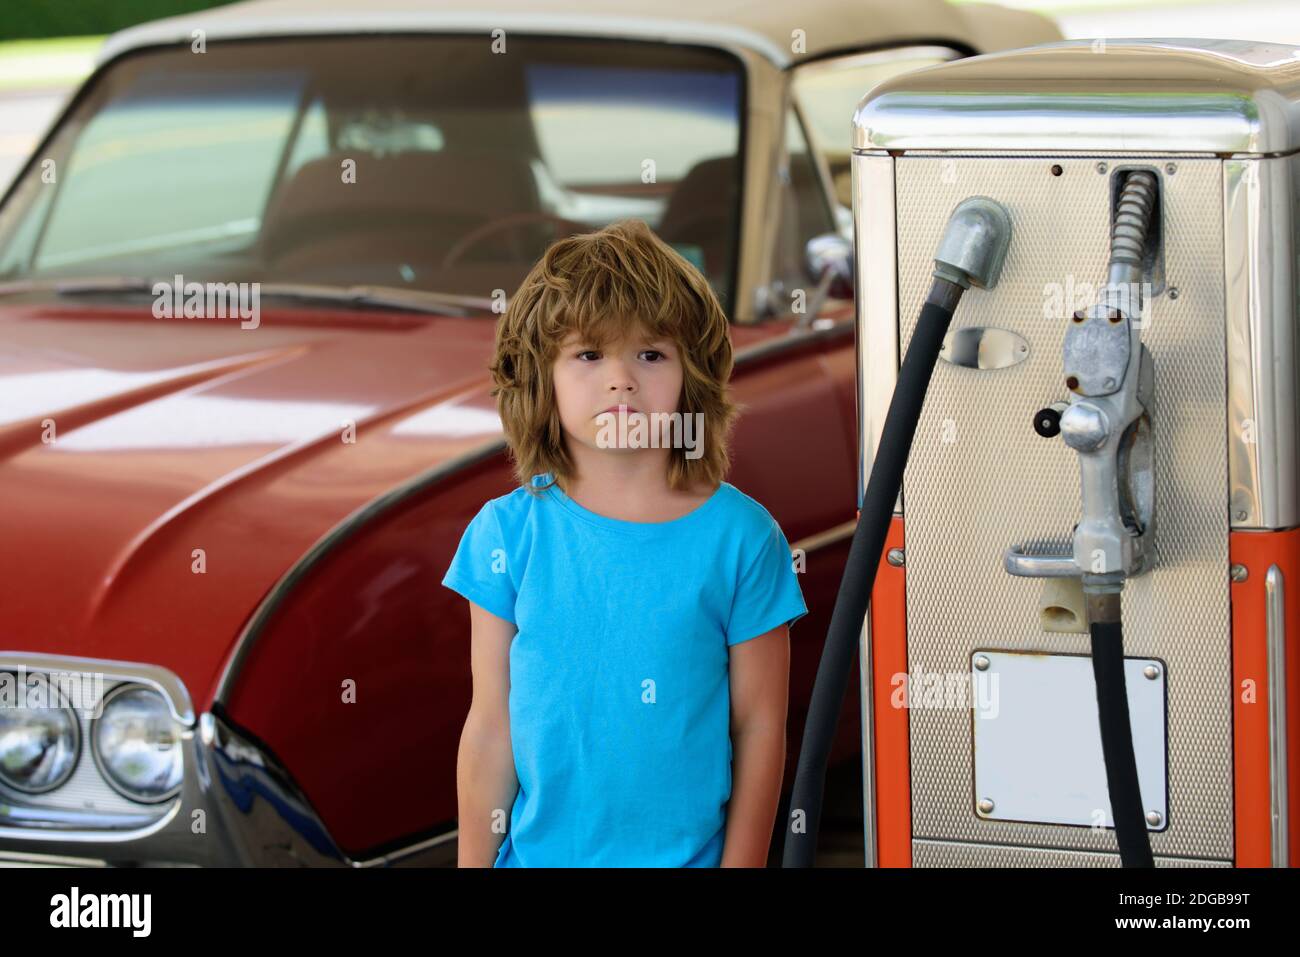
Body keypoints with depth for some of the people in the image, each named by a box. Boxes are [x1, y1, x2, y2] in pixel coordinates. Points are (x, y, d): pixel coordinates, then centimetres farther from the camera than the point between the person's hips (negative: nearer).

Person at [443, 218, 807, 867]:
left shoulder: (740, 536, -8)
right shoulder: (508, 532, -5)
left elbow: (759, 727, -3)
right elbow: (490, 728, -1)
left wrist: (741, 862, -3)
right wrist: (474, 862, 1)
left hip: (688, 854, -1)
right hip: (538, 852, 1)